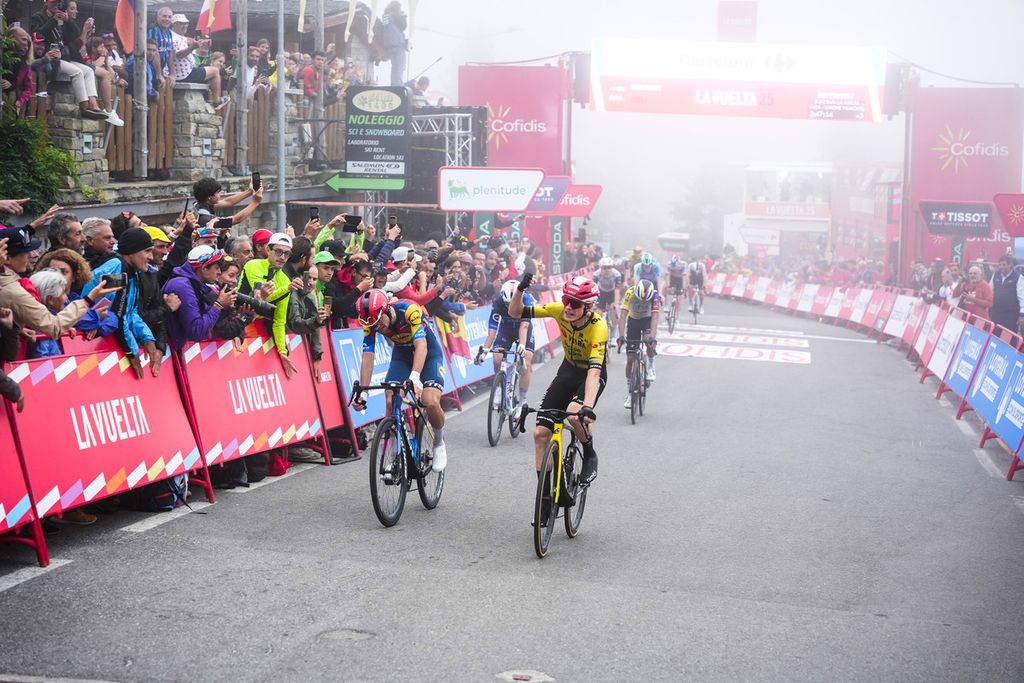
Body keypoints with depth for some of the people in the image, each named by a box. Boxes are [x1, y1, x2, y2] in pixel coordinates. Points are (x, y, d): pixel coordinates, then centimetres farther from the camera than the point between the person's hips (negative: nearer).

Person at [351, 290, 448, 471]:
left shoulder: (409, 311, -34)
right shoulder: (371, 322, -20)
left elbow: (421, 345, -42)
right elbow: (368, 356, -19)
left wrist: (414, 377, -56)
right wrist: (361, 391, -26)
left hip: (428, 352, -4)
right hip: (402, 354, 4)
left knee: (431, 402, -25)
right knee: (391, 402, -18)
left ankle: (439, 443, 4)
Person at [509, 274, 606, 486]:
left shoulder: (598, 327, -32)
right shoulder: (560, 310, -20)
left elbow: (594, 370, -42)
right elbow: (515, 312, -15)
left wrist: (588, 406, -54)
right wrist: (520, 289, -34)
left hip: (593, 374, -4)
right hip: (568, 369, 5)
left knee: (575, 414, -35)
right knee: (540, 433, -7)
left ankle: (590, 456, -3)